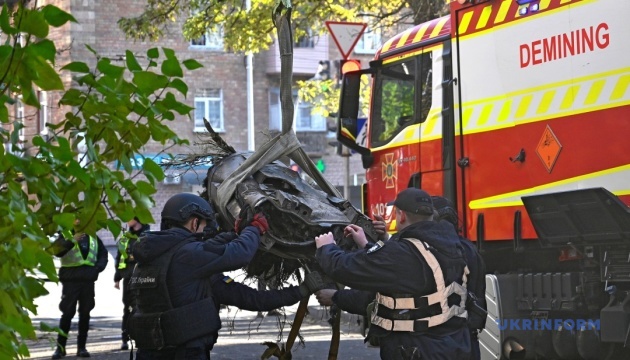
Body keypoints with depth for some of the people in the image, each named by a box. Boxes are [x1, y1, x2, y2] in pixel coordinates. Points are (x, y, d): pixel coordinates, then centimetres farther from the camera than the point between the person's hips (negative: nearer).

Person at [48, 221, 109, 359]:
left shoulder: (93, 237, 14)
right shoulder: (65, 236, 1)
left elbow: (103, 254, 20)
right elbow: (57, 250, -16)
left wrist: (98, 267, 2)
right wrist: (71, 241, -29)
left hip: (88, 281, 4)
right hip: (70, 280, -4)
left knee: (85, 314, 6)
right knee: (67, 313, -5)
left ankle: (82, 346, 13)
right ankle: (60, 347, 1)